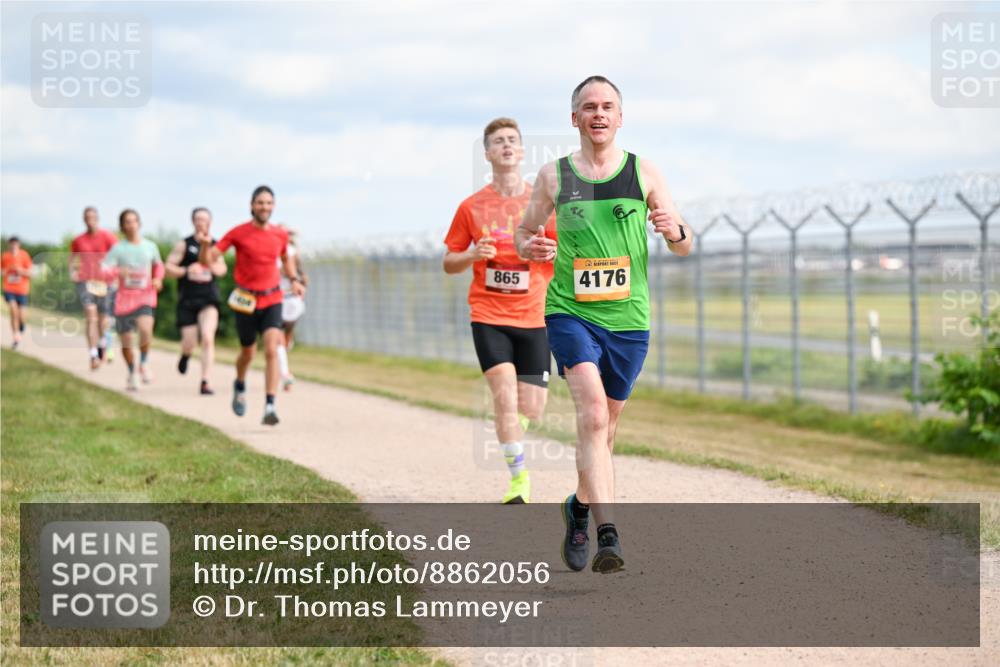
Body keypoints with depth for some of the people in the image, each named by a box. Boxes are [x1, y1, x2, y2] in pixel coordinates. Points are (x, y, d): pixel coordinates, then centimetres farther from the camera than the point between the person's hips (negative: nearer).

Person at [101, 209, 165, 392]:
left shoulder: (150, 247, 5)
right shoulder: (118, 249, -3)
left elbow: (158, 266, 24)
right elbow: (103, 272, -11)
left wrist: (158, 279, 4)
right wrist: (117, 272, -30)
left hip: (145, 296, 0)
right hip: (124, 298, 0)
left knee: (145, 329, -28)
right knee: (126, 340, 7)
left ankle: (144, 363, -3)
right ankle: (131, 373, 32)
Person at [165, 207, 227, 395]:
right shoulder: (184, 245, 0)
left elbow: (222, 269, 17)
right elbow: (169, 268, -2)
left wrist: (214, 267, -5)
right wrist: (187, 271, -17)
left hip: (209, 300, 1)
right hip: (187, 300, -1)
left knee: (208, 337, -15)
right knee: (190, 342, 0)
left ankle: (205, 382, -14)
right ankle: (185, 355, 39)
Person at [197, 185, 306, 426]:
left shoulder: (280, 235, 2)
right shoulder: (238, 233, -7)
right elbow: (207, 261, -8)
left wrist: (294, 280, 8)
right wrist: (205, 244, -29)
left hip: (272, 300, 1)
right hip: (246, 301, -1)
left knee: (272, 350, -17)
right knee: (247, 353, 13)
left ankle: (269, 407, -19)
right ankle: (240, 386, 47)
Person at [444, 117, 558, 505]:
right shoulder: (471, 207, 3)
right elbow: (449, 263, 10)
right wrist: (473, 255, -11)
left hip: (533, 317, 1)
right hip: (488, 316, -1)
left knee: (532, 408, 1)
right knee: (505, 395, -17)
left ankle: (509, 433, 36)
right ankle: (519, 479, -8)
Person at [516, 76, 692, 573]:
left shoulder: (644, 173, 4)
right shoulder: (553, 176, 3)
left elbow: (684, 247, 7)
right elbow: (524, 231, 15)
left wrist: (676, 231, -17)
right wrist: (530, 247, -9)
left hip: (628, 317, 2)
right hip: (569, 312, -2)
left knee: (604, 427, 13)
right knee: (592, 414, -22)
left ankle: (581, 506, 40)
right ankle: (608, 534, -28)